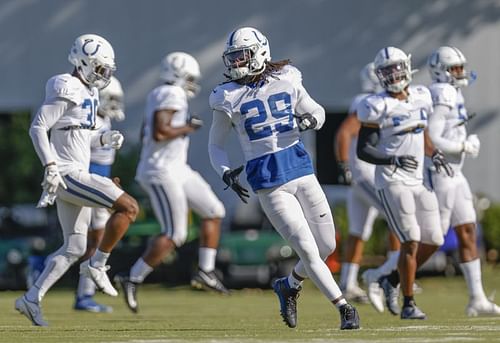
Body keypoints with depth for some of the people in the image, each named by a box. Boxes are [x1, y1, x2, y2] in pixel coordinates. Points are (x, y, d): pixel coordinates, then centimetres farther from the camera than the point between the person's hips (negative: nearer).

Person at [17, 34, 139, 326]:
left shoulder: (88, 92, 15)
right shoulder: (67, 90, -14)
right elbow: (38, 128, -18)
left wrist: (103, 139, 7)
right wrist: (51, 167, -25)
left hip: (76, 174, 10)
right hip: (67, 175, -10)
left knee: (74, 248, 13)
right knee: (129, 207, -15)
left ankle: (31, 299, 14)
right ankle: (97, 265, -5)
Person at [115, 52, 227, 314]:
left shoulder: (158, 96, 14)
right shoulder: (172, 96, -16)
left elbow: (147, 135, 21)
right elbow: (159, 133, -27)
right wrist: (186, 129, -13)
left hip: (175, 169, 11)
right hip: (162, 173, -11)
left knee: (214, 212, 12)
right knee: (173, 235, -10)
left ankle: (205, 271, 13)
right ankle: (133, 280, -5)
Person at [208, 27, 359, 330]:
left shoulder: (286, 82, 2)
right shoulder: (229, 99, -2)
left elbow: (317, 112, 16)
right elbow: (216, 145, 7)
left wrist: (310, 120, -8)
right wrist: (226, 172, -11)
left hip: (300, 169, 3)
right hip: (268, 181, -3)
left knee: (327, 246, 6)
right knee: (309, 251, -8)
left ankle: (289, 286, 31)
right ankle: (344, 308, 2)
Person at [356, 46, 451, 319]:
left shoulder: (421, 97, 9)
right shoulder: (378, 107, -10)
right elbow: (363, 150, -10)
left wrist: (435, 155, 9)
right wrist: (393, 160, -24)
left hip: (419, 179, 7)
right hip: (392, 181, -7)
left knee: (433, 240, 7)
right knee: (411, 241, -13)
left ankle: (393, 282, 25)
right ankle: (408, 304, -4)